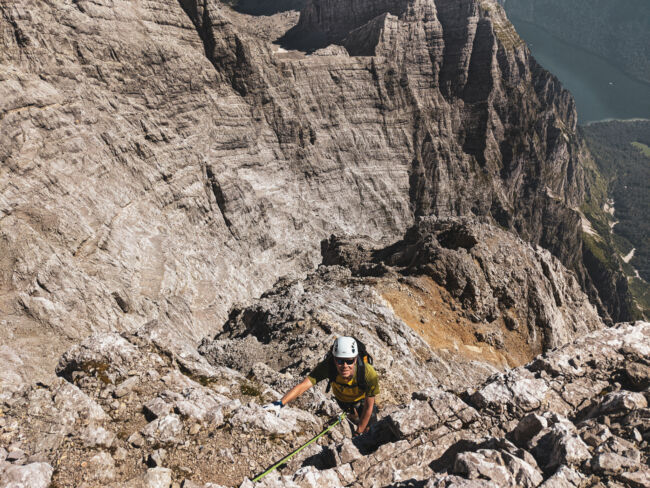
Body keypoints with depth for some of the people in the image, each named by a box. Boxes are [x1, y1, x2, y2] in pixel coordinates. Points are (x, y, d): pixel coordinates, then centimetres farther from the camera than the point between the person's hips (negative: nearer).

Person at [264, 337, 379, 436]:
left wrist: (358, 433, -20)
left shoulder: (369, 375, -44)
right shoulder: (328, 365, -43)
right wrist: (279, 403, -62)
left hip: (362, 398, -1)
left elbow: (368, 407, -29)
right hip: (341, 398, 1)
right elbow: (303, 385, -49)